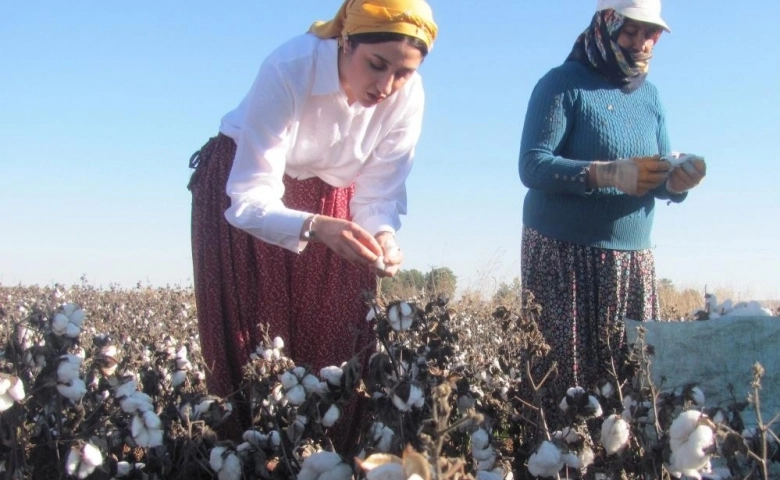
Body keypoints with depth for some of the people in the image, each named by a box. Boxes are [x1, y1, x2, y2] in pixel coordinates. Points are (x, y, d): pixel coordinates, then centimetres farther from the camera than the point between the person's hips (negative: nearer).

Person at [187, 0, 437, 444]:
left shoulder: (407, 95, -25)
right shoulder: (289, 71, -36)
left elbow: (380, 193, -18)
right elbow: (250, 200, -37)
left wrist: (383, 235, -40)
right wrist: (316, 226, -55)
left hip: (333, 194, 3)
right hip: (242, 182, -3)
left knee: (340, 341, 2)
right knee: (250, 348, 0)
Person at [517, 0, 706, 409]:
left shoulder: (649, 95, 14)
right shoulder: (563, 84, -4)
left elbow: (658, 179, 11)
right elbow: (532, 165, -15)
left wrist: (676, 183, -14)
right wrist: (608, 174, -28)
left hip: (634, 260, 5)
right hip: (562, 254, -5)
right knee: (560, 376, -5)